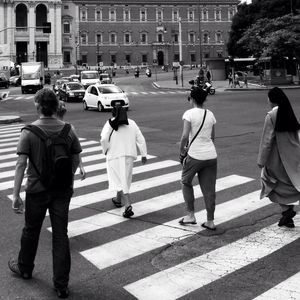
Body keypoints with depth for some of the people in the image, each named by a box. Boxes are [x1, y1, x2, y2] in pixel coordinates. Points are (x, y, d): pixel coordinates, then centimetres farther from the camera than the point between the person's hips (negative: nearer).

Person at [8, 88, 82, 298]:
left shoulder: (29, 132, -14)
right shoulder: (68, 130, -5)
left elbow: (21, 164, -17)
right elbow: (76, 160, 4)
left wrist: (16, 195, -13)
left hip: (37, 190, -2)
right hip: (63, 189, 2)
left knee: (31, 230, 19)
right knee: (60, 235, 7)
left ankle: (24, 268, 41)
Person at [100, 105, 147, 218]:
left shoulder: (110, 123, -3)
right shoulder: (132, 123, 8)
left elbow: (104, 138, -16)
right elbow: (141, 139, 3)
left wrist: (106, 150, 0)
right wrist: (144, 155, 6)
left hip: (115, 155, -4)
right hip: (129, 154, 4)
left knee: (119, 181, -3)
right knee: (125, 179, 20)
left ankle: (128, 206, -17)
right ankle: (118, 200, 41)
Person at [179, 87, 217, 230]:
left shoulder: (189, 113, -9)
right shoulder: (210, 114, 8)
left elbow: (185, 135, -17)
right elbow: (212, 137, 15)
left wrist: (181, 149, -2)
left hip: (195, 155, -5)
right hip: (211, 155, 5)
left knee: (186, 182, 18)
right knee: (209, 188, 10)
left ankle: (190, 215, 17)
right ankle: (210, 221, 15)